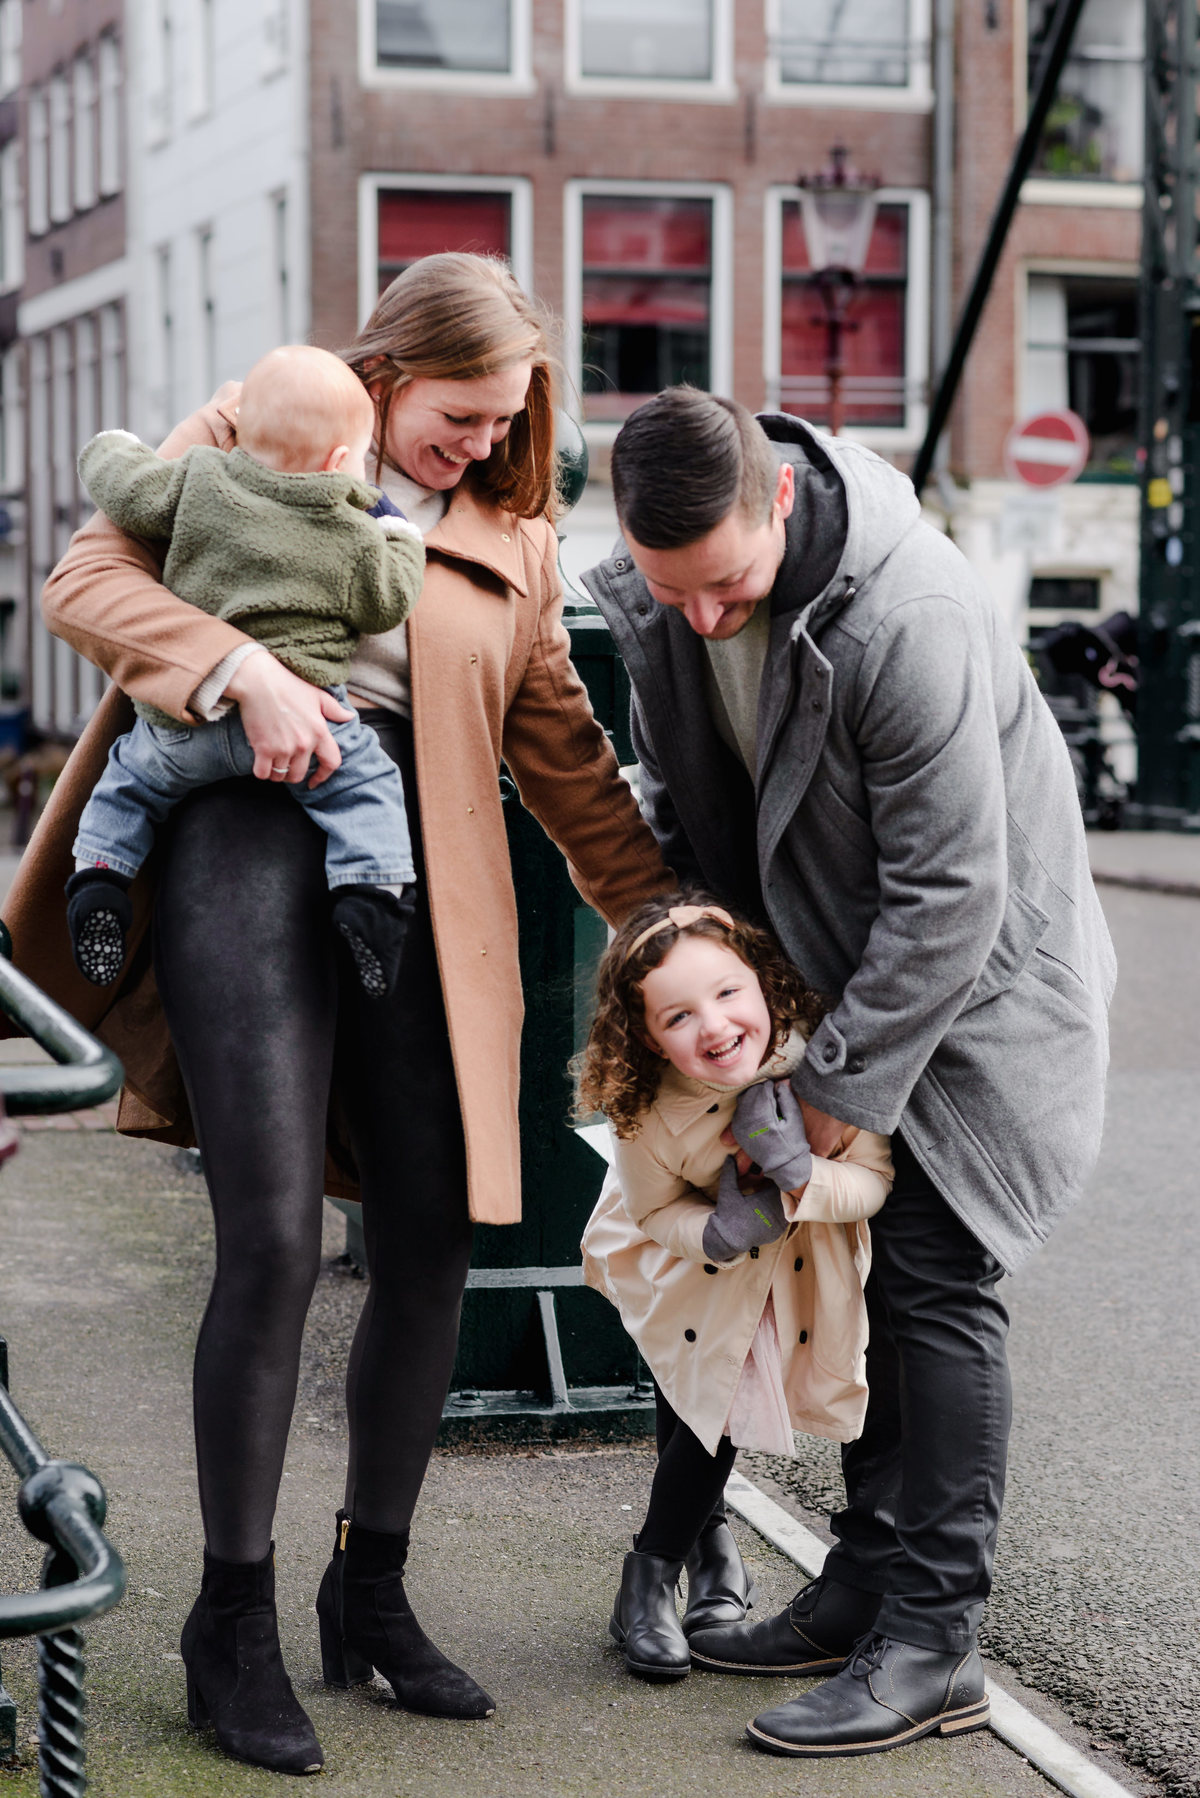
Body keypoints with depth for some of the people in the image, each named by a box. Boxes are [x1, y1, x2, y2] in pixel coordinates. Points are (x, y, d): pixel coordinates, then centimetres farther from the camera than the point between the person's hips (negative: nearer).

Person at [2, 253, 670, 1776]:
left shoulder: (511, 538, 20)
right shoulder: (247, 440, 11)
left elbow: (565, 756, 21)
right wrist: (245, 668, -16)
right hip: (243, 835, -4)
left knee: (431, 1249, 1)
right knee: (272, 1240, -12)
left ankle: (372, 1587, 20)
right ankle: (233, 1620, 3)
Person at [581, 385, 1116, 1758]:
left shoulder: (910, 617, -33)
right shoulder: (656, 601, -9)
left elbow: (948, 895, -27)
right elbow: (680, 806, 8)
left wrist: (838, 1090, -22)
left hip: (976, 965, -7)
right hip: (836, 963, 7)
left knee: (934, 1276, -9)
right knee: (851, 1264, 10)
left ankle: (932, 1641, -2)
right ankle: (868, 1580, 21)